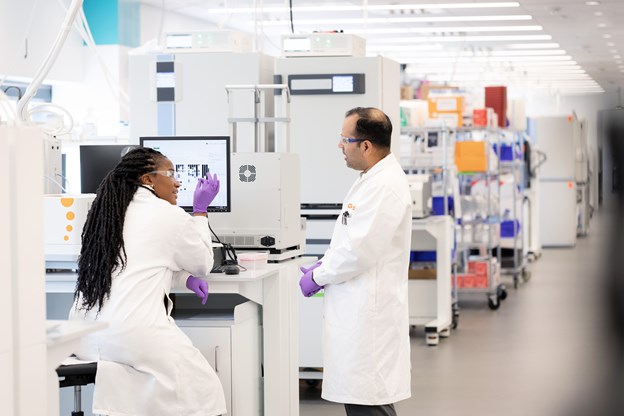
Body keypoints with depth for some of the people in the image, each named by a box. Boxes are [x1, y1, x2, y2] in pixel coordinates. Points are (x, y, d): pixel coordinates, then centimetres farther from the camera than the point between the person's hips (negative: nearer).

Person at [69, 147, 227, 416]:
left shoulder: (109, 212, 17)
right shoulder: (169, 216, -4)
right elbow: (203, 264, 13)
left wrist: (185, 279, 18)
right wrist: (200, 211, 20)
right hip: (132, 336, -8)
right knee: (203, 392, 6)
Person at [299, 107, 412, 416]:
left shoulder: (386, 186, -18)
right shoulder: (372, 179, 14)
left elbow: (360, 251, -22)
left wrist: (318, 277, -9)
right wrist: (323, 266, 9)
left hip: (369, 314, -10)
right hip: (358, 310, 10)